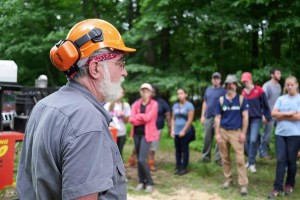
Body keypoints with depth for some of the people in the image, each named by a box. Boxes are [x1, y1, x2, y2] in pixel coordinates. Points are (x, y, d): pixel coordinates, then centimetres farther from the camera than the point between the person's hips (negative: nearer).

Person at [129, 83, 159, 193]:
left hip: (147, 134, -5)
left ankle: (149, 182, 4)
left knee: (142, 159, -12)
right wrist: (143, 118, -12)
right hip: (137, 133, 5)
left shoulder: (154, 104, -4)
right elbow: (131, 119, -5)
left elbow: (148, 117, -18)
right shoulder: (136, 104, 7)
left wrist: (138, 116, -4)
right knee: (138, 159, 9)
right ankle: (141, 181, 21)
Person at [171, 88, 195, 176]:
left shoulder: (189, 105, -6)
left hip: (185, 132, -5)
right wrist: (172, 130, 2)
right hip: (176, 132, 5)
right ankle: (178, 167, 18)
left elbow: (190, 120, -10)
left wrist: (184, 131, -13)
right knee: (177, 150, 9)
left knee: (184, 150, 1)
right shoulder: (175, 106, 10)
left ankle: (184, 168, 9)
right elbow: (173, 119, 11)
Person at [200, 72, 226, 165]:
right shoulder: (208, 90, 14)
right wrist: (202, 116, 12)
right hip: (208, 117, 5)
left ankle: (218, 158, 4)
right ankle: (206, 156, 22)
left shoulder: (223, 91, -2)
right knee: (207, 138, 11)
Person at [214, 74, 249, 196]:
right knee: (225, 158, 10)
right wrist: (217, 134, -2)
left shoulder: (241, 99, 0)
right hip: (223, 132, 3)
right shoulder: (221, 100, 5)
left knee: (240, 159, -7)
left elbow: (245, 117, -1)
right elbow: (217, 118, 5)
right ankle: (228, 180, 24)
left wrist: (243, 133, -8)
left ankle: (243, 185, -3)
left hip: (236, 132, -3)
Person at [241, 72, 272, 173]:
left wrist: (267, 117, 0)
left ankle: (252, 163, -4)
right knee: (247, 141, 10)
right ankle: (250, 160, 26)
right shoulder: (243, 92, 5)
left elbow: (265, 104, -2)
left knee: (253, 140, -14)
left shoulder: (258, 90, -7)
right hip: (246, 118, 5)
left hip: (256, 118, -4)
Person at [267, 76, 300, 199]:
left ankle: (289, 185, 25)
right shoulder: (281, 99, 9)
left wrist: (281, 116, -6)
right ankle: (277, 188, 1)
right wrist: (288, 113, -12)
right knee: (281, 160, -1)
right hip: (280, 133, 3)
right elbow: (273, 114, -1)